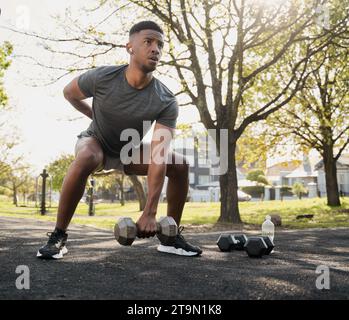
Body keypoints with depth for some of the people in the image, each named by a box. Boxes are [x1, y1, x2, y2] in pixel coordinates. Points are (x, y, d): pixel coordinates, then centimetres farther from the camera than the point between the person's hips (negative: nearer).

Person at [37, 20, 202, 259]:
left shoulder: (166, 102, -27)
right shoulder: (102, 78, -28)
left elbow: (159, 157, -35)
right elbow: (69, 93, -5)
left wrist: (150, 212, -42)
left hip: (130, 151, 3)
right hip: (95, 142, -2)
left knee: (181, 165, -15)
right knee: (87, 159, -38)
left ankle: (172, 237, -2)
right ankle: (58, 236, -24)